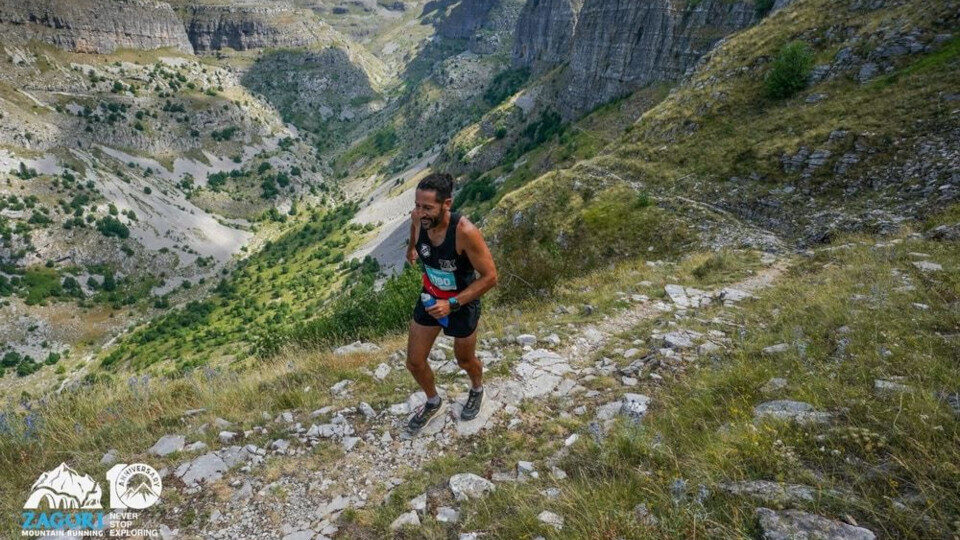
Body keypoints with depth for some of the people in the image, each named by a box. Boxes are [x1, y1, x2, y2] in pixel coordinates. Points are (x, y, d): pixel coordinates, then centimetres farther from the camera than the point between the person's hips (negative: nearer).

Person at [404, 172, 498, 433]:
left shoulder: (465, 232, -36)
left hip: (463, 303, -4)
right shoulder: (418, 217, -20)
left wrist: (452, 304, -30)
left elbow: (490, 277, -28)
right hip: (430, 297, 5)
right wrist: (411, 247, 24)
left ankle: (477, 390, 57)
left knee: (464, 360, 21)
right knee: (414, 362, 11)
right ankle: (433, 403, 43)